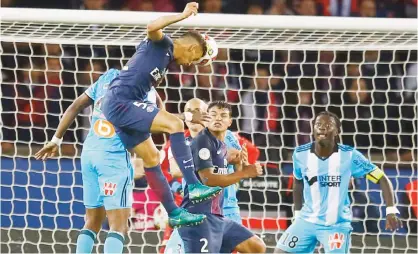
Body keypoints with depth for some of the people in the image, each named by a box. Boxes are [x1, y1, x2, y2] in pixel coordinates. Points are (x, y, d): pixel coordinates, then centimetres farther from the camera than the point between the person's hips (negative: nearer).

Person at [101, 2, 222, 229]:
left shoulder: (167, 61, 22)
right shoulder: (161, 44, -4)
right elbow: (152, 27, -26)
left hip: (125, 107, 10)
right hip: (120, 102, -10)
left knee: (152, 158, 10)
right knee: (175, 124, -19)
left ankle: (174, 213, 14)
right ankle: (193, 186, -22)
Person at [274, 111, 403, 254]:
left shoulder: (349, 156, -16)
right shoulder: (301, 154, -7)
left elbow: (382, 179, -12)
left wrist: (391, 210, -23)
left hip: (336, 224, -4)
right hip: (307, 220, 4)